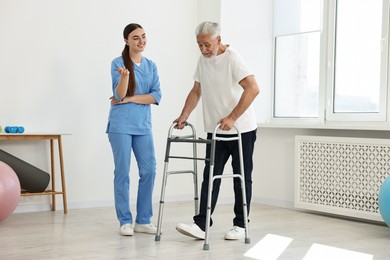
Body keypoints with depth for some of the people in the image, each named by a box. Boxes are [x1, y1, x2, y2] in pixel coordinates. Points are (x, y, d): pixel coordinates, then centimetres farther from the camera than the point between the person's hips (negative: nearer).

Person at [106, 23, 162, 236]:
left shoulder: (151, 65, 9)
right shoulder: (118, 63, -3)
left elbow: (156, 97, -1)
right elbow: (120, 95, -14)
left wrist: (129, 99, -11)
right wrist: (125, 75, -32)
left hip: (143, 125, 5)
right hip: (121, 125, -4)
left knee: (149, 170, 1)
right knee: (123, 172, -2)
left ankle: (143, 220, 11)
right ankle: (125, 221, 7)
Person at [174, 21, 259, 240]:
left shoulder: (233, 59, -17)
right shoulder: (203, 61, 7)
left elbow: (253, 89, -28)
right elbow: (196, 92, 15)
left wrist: (232, 118, -32)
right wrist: (184, 116, 2)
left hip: (241, 130, -7)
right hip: (215, 131, 7)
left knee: (242, 177, 3)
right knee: (210, 176, 0)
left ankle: (240, 225, 12)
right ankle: (201, 225, -3)